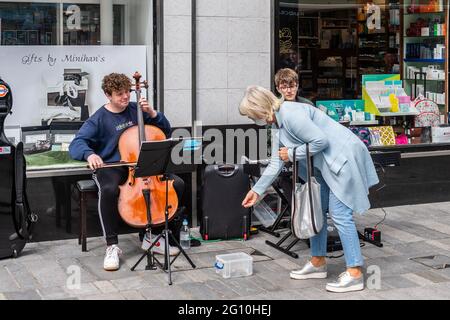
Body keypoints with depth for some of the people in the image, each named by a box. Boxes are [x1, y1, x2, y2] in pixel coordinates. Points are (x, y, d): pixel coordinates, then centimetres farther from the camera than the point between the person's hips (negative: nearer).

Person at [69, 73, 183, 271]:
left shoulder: (135, 110, 7)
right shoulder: (99, 119, -5)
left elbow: (165, 131, 12)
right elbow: (76, 145, -14)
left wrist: (152, 113, -5)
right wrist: (89, 154, -36)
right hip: (110, 168, -4)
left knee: (177, 184, -15)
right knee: (109, 190, -41)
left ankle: (154, 236, 0)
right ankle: (112, 246, -25)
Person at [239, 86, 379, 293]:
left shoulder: (290, 114, -21)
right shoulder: (278, 125, 10)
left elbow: (320, 140, -25)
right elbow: (276, 164, 16)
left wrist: (292, 154, -13)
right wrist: (257, 190, 19)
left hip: (343, 157, -10)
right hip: (324, 164, 10)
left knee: (340, 214, -12)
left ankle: (355, 274, -9)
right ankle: (318, 263, 26)